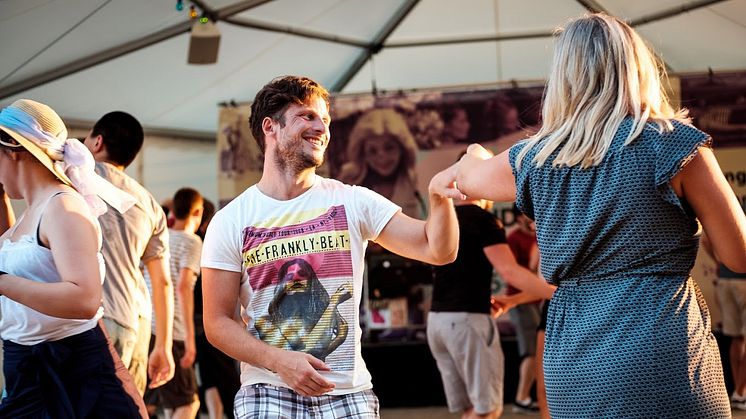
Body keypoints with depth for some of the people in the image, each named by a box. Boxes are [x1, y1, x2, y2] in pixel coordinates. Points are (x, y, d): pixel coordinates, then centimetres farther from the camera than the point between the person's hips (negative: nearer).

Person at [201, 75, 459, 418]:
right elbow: (217, 323, -2)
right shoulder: (230, 222, -1)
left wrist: (439, 196, -22)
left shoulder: (351, 203, 3)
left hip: (348, 391, 2)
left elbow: (437, 250, -2)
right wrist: (278, 360, -17)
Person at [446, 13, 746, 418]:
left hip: (572, 365, 4)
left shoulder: (536, 159, 6)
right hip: (663, 356, -4)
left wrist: (475, 154, 53)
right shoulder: (674, 143, -6)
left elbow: (468, 177, 29)